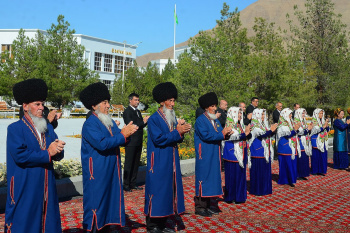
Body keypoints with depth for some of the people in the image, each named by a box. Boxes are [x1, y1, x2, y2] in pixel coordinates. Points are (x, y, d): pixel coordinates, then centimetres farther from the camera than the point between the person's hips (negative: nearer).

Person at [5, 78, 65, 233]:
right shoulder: (15, 129, -6)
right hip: (24, 189, -5)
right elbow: (20, 155, -19)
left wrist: (57, 150, -17)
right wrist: (47, 153, -16)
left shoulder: (48, 128, 11)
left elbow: (58, 155, 6)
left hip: (47, 188, 6)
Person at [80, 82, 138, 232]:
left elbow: (118, 139, 5)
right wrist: (123, 135, -22)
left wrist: (127, 131, -15)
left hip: (111, 171, 8)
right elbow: (102, 144, -25)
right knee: (96, 201, 2)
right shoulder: (90, 124, -14)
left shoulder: (109, 121, 12)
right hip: (97, 173, -8)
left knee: (111, 198, 15)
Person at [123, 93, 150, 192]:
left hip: (138, 142, 8)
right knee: (128, 164, 0)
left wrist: (146, 121, -3)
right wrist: (143, 122, -16)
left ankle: (132, 184, 21)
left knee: (136, 163, 12)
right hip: (131, 142, -8)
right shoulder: (127, 111, -9)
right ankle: (126, 185, 9)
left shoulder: (138, 111, 16)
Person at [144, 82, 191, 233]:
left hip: (171, 163, 8)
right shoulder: (154, 119, -10)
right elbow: (158, 139, -20)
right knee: (157, 191, -2)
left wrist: (181, 131, -8)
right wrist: (177, 132, -19)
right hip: (158, 163, -7)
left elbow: (177, 139, 13)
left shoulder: (173, 118, 13)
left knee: (169, 190, 11)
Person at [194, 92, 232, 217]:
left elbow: (219, 134, 12)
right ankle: (199, 207, 6)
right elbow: (205, 136, -21)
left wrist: (226, 132, -10)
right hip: (204, 156, -8)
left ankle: (207, 205, 22)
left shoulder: (216, 120, 16)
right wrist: (221, 134, -20)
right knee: (203, 178, -4)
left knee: (212, 178, 11)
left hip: (214, 156, 8)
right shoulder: (200, 120, -10)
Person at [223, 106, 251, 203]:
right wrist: (244, 134, -26)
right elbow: (232, 137, -20)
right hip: (232, 154, -7)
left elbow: (247, 137, 11)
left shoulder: (241, 125, 13)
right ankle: (230, 197, 10)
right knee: (232, 175, -1)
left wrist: (248, 132, -10)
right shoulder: (229, 125, -7)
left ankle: (239, 196, 20)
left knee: (241, 175, 10)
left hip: (241, 153, 7)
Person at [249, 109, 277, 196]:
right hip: (258, 152, -8)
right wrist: (271, 130, -20)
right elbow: (261, 134, -24)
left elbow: (268, 135, 16)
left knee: (266, 171, 11)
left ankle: (265, 189, 21)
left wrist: (272, 130, 1)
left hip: (266, 151, 8)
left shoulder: (263, 124, 14)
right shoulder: (254, 125, -11)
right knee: (258, 171, -2)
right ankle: (257, 190, 7)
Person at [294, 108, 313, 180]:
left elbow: (308, 132, 19)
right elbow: (298, 132, -16)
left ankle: (303, 174, 13)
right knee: (300, 159, -7)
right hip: (300, 142, -8)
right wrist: (307, 129, -16)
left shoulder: (304, 121, 16)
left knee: (305, 158, 7)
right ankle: (299, 174, 1)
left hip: (306, 143, 8)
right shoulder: (296, 122, -8)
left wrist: (309, 128, 1)